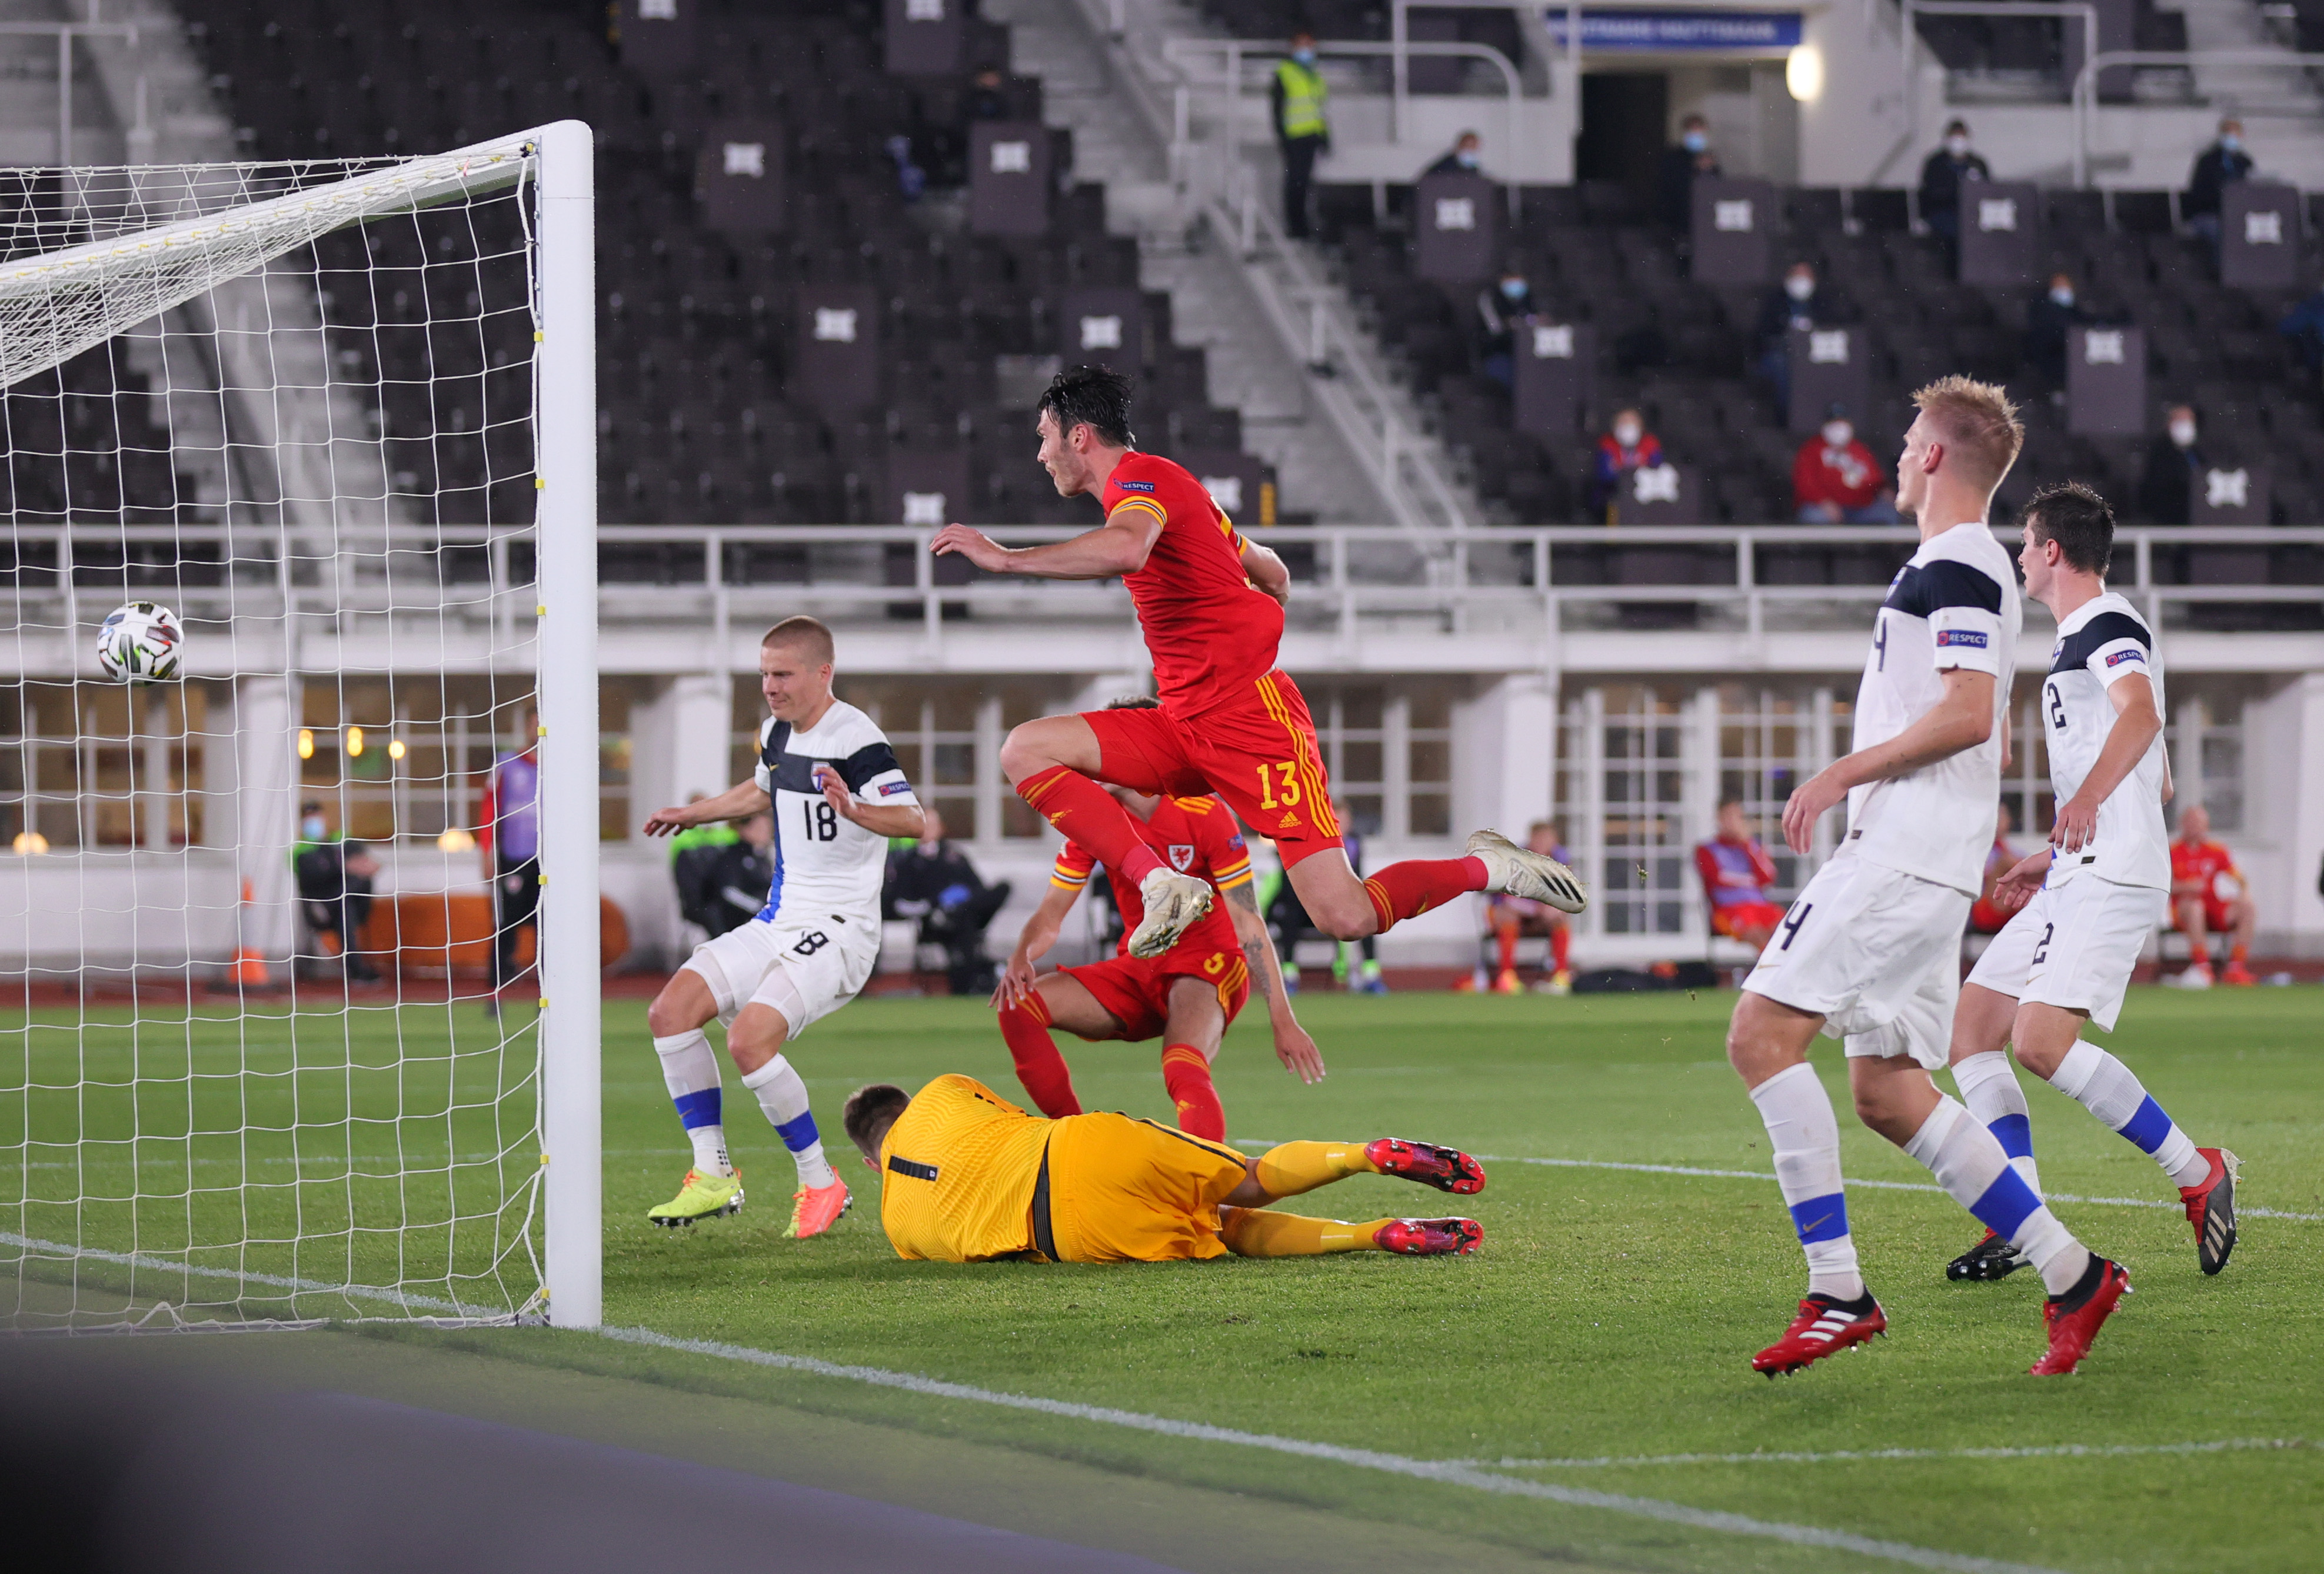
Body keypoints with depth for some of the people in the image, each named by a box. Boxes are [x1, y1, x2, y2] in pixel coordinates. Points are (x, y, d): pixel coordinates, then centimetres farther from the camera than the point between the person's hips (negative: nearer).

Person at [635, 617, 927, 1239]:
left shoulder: (855, 739, -17)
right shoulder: (778, 732, 10)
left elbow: (911, 819, -28)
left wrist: (854, 810, -46)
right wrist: (692, 813, 44)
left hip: (838, 930, -9)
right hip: (778, 922, 9)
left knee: (749, 1039, -26)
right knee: (671, 1010, -4)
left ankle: (820, 1185, -9)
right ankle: (714, 1174, 3)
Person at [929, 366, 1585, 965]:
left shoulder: (1141, 476, -9)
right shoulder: (1157, 488, 20)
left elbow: (1126, 550, -34)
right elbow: (1272, 574, 28)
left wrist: (1006, 558, -28)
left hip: (1252, 718, -10)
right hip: (1184, 727, 10)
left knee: (1347, 920, -15)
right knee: (1025, 750, -6)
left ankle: (1488, 867, 9)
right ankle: (1163, 886, -15)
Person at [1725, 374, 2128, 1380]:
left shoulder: (1954, 566, -10)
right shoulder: (1967, 568, 23)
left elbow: (1967, 715, -21)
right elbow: (1990, 738, 28)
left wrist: (1842, 774, -15)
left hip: (1903, 854, -10)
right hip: (1918, 860, 10)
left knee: (1763, 1033, -15)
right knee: (1885, 1091, 8)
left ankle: (1838, 1291, -18)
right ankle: (2071, 1275, 7)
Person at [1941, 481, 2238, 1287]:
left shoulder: (2108, 625, -7)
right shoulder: (2079, 638, 25)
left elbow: (2142, 714, -29)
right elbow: (2154, 781, 33)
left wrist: (2087, 799, -44)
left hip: (2111, 878, -11)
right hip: (2077, 878, 11)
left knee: (2040, 1042, -21)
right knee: (1973, 1024, 4)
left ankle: (2198, 1174, -10)